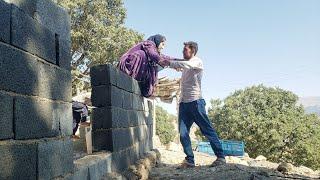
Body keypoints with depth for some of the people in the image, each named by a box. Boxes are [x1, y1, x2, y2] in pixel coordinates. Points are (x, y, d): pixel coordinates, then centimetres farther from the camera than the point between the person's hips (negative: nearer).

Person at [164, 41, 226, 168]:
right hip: (183, 103, 7)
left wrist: (168, 63, -23)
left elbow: (185, 65, -22)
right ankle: (189, 160, 3)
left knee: (208, 130, -3)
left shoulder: (197, 61, -4)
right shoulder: (186, 64, 23)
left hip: (195, 101, -7)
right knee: (183, 133, -2)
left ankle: (221, 157, 3)